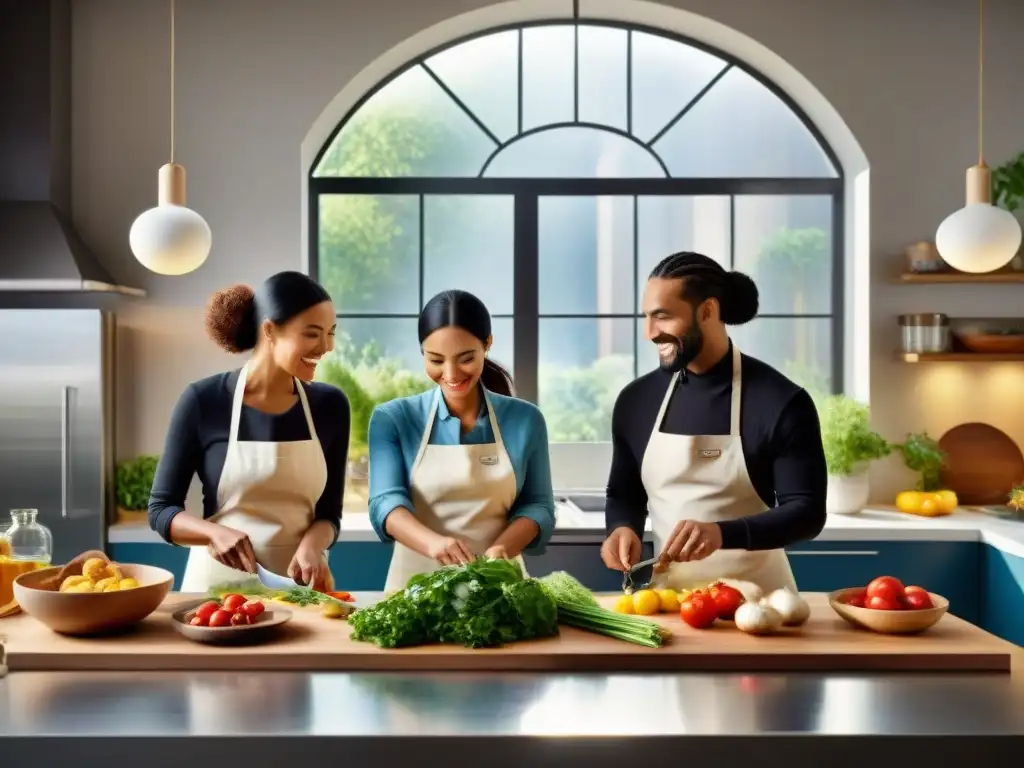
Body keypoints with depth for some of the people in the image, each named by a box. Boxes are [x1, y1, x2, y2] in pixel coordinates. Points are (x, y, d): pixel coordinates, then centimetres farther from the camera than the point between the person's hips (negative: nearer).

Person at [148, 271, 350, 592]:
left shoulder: (330, 405, 0)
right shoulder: (203, 401, -7)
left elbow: (329, 514, 4)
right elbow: (160, 509, -2)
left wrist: (311, 544, -16)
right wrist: (214, 532, -20)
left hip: (300, 584, 2)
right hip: (220, 581, -2)